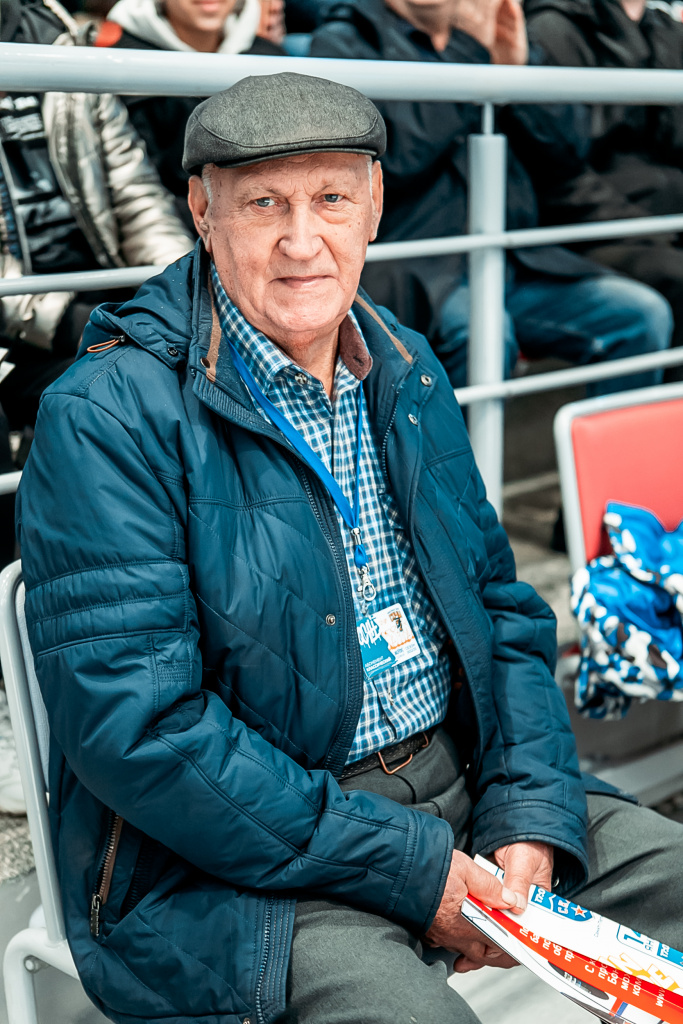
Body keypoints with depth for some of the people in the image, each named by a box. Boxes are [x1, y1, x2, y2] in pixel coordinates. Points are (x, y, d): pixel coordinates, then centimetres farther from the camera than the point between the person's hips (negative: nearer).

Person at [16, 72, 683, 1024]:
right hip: (229, 861, -6)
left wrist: (530, 814, -4)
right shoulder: (106, 418, -14)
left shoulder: (406, 369, 9)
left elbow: (499, 605, 12)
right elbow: (135, 729, -20)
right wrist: (409, 869, -19)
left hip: (456, 787, 7)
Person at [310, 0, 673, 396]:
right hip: (412, 272, -5)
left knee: (645, 314, -9)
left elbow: (566, 157, 12)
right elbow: (390, 158, -16)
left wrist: (516, 66, -3)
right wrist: (468, 51, -12)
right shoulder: (343, 41, 3)